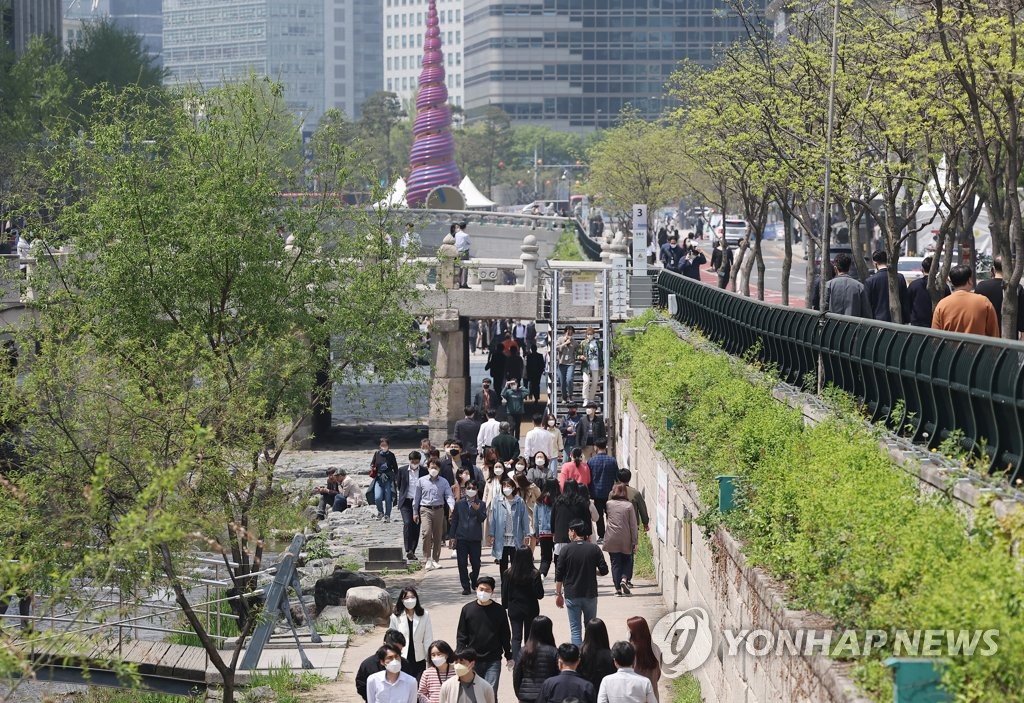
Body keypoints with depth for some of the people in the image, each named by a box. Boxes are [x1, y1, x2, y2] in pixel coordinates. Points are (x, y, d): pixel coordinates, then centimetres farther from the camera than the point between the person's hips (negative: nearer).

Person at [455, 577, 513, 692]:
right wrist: (459, 657, 0)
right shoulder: (467, 609, 1)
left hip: (493, 661, -1)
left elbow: (505, 636, 8)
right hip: (473, 661, 1)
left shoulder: (499, 610, 1)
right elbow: (461, 636, 5)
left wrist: (509, 657, 10)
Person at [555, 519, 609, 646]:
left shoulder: (566, 550, -6)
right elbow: (604, 571, -3)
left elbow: (559, 575, -4)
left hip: (572, 596, -1)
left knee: (575, 629, 3)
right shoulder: (594, 549, -3)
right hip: (590, 595, 1)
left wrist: (558, 594, 5)